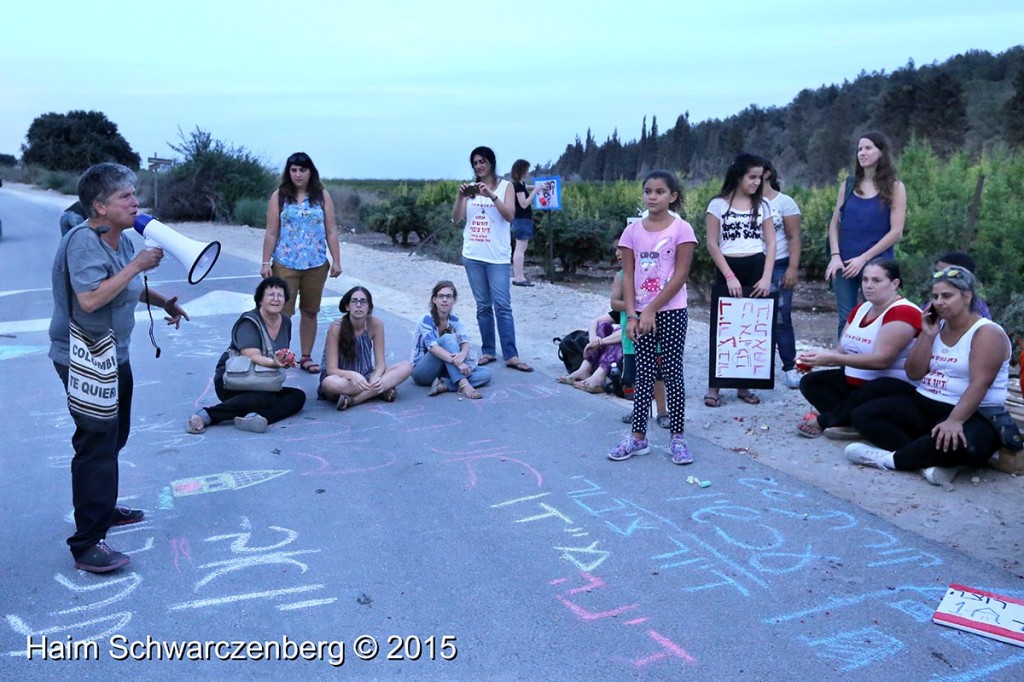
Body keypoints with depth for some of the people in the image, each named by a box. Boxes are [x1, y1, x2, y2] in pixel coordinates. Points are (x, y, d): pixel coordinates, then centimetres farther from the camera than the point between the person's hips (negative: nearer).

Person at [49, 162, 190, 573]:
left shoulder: (121, 240, 6)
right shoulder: (84, 242, -22)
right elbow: (90, 298, -33)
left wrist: (162, 302, 7)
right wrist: (137, 264, -28)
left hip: (114, 356, 10)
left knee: (113, 439, 21)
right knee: (97, 446, -9)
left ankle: (103, 509, 39)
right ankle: (87, 544, -2)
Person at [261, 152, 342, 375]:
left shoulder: (322, 195, 4)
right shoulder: (279, 196, 1)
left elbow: (331, 231, 3)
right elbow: (271, 233, 0)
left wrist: (336, 260, -1)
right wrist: (266, 262, -4)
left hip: (316, 265, 2)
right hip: (285, 264, -2)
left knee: (310, 312, 10)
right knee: (282, 312, -3)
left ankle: (306, 357, 21)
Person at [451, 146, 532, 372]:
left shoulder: (505, 186, 2)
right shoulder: (470, 187, 9)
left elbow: (510, 216, -12)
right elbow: (456, 218, 2)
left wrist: (491, 195, -23)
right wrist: (460, 196, -14)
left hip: (497, 256, -3)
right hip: (473, 255, 3)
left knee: (502, 306, -6)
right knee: (483, 306, 7)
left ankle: (511, 355, -6)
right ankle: (488, 351, 13)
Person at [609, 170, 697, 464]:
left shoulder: (681, 229, -7)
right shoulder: (633, 231, 3)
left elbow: (680, 275, -11)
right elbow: (627, 276, 2)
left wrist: (651, 310, -14)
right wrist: (631, 315, -7)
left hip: (671, 311, -3)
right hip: (641, 313, 3)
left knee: (672, 373, 2)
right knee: (643, 374, 8)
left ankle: (677, 437, 12)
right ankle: (638, 436, 14)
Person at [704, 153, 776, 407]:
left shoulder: (762, 205, 7)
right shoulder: (718, 204, -2)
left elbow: (771, 243, 4)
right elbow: (712, 244, -5)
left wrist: (766, 277, -7)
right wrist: (729, 276, -12)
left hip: (756, 269, 3)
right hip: (727, 270, -3)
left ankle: (744, 385, 13)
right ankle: (714, 386, 8)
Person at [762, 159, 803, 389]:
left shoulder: (784, 202, 3)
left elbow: (794, 238, -1)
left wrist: (793, 268, -10)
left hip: (778, 267, -2)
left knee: (781, 319, -2)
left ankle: (790, 368, 3)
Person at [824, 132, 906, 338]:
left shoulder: (894, 187, 0)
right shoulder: (848, 185, 9)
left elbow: (896, 232, -6)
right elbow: (834, 223, 8)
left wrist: (863, 259, -12)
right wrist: (835, 256, -6)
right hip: (844, 263, 3)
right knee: (846, 319, 6)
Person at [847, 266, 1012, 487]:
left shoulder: (987, 333, -10)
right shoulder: (936, 327, 10)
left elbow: (979, 383, -23)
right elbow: (914, 374, 4)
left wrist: (954, 421, -36)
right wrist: (927, 336, -6)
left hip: (973, 415, -7)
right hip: (923, 406, 7)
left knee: (956, 443, -43)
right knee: (864, 414, -12)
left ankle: (890, 458, -22)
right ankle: (931, 460, -26)